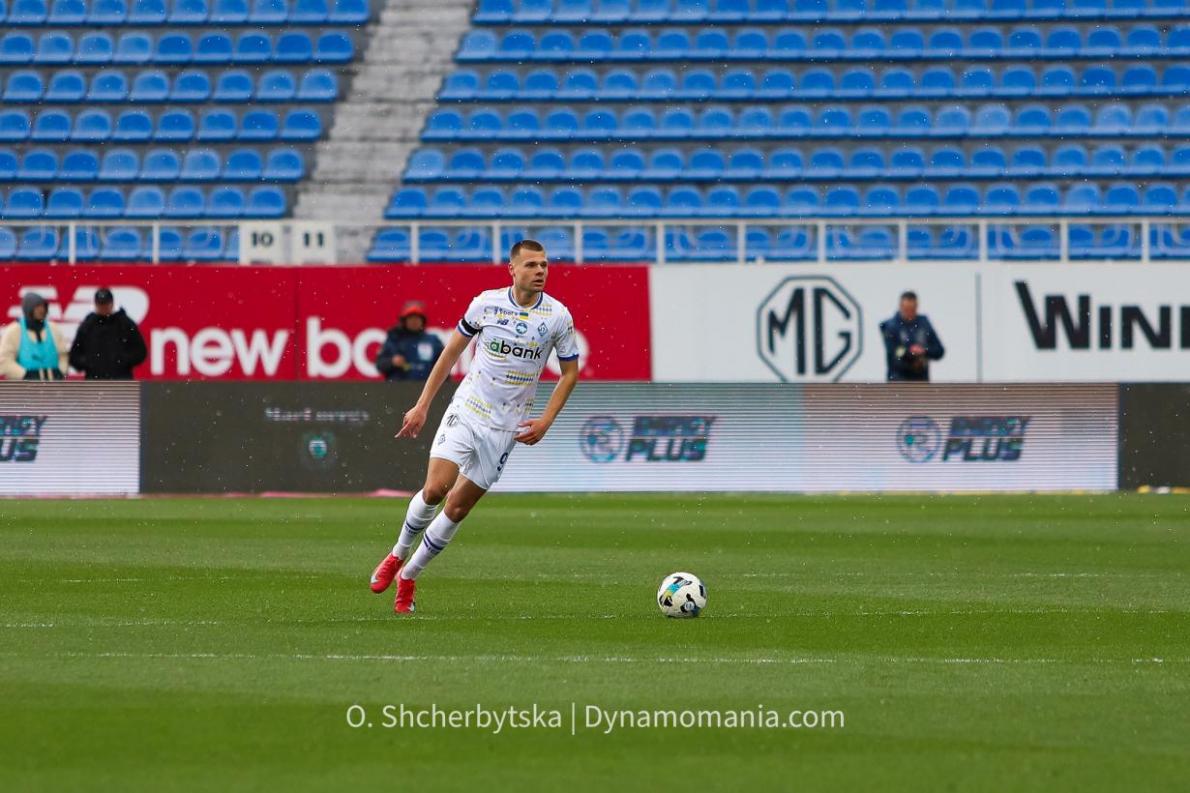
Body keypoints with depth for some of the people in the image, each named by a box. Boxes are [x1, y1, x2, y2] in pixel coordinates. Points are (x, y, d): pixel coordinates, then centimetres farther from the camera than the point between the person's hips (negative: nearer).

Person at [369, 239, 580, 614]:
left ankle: (407, 576, 16)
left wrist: (545, 422, -4)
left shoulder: (558, 316, -5)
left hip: (505, 427, 0)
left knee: (458, 507, 0)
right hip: (466, 411, 0)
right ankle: (398, 555, 9)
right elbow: (452, 351, 7)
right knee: (435, 488, -16)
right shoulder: (486, 303, -4)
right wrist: (422, 405, 6)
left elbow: (570, 372, 6)